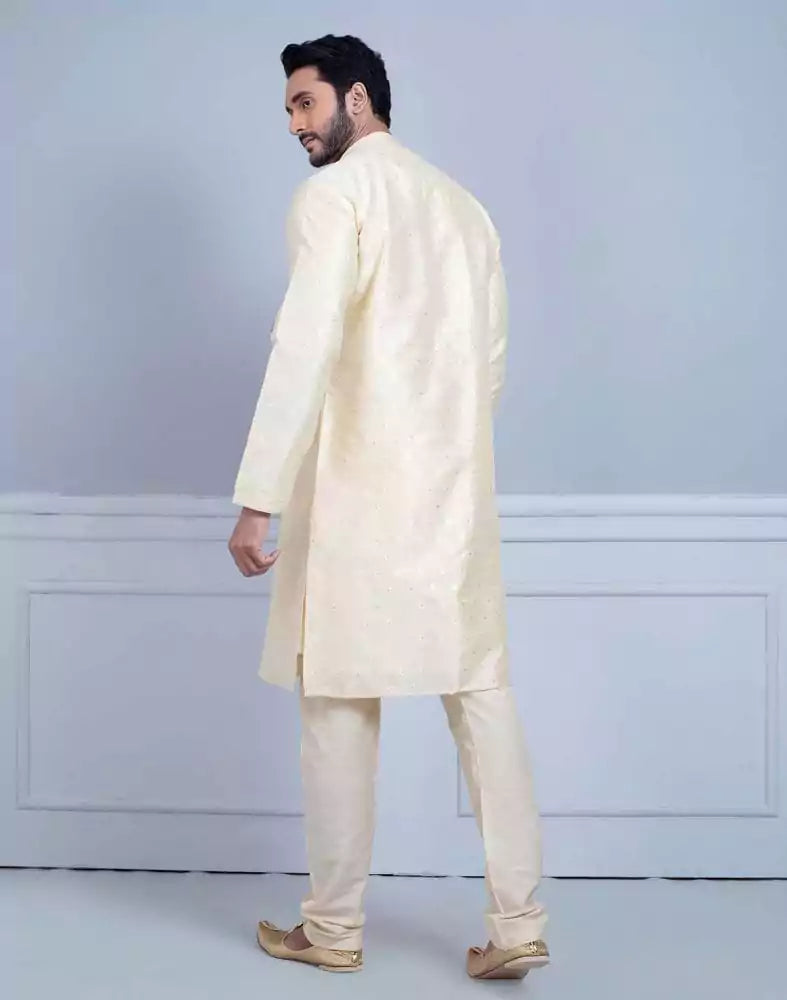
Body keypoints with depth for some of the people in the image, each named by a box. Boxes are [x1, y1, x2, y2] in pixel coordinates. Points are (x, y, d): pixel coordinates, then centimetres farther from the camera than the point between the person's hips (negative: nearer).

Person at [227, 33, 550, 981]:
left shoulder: (335, 193, -6)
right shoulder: (464, 204, 16)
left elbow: (305, 348, -17)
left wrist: (258, 497, -19)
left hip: (358, 486, -6)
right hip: (458, 488, 6)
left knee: (339, 701, 3)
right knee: (483, 693, 6)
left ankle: (334, 928, 12)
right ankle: (517, 921, 5)